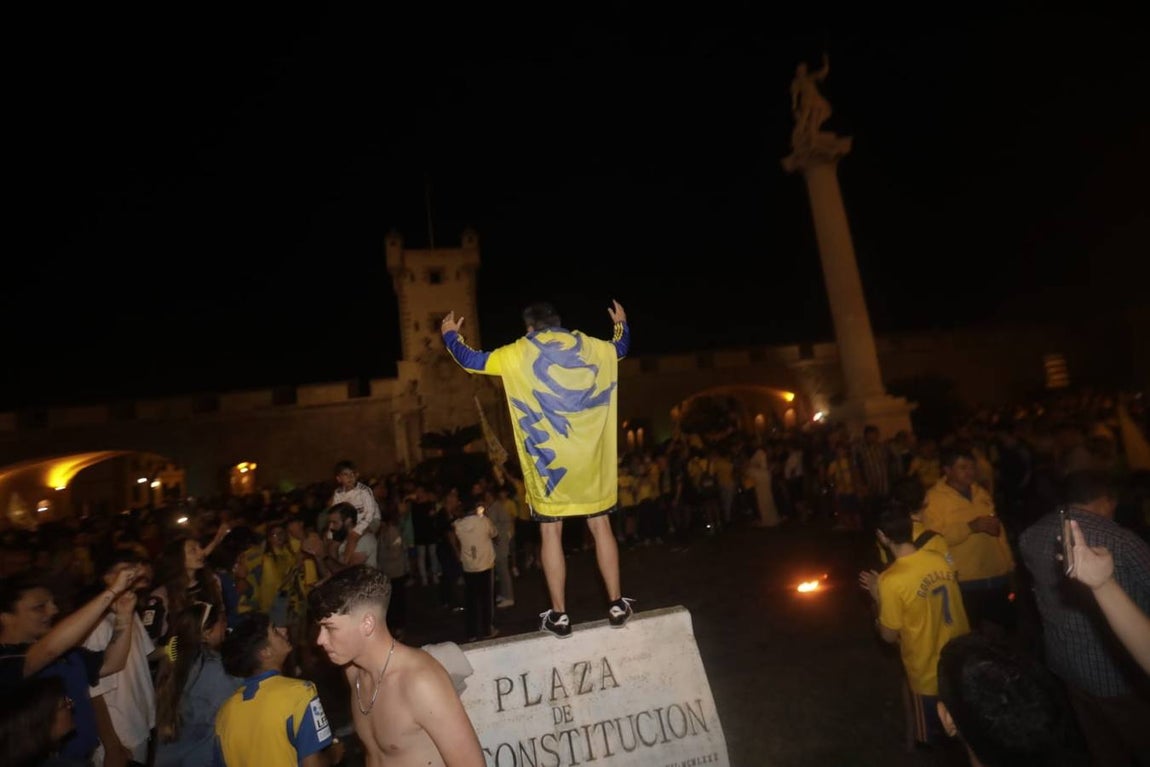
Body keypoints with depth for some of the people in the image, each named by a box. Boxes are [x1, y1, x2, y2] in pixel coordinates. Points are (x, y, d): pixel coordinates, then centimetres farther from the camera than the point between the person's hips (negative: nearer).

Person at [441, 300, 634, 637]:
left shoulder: (518, 353, -2)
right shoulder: (590, 347, 6)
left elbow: (472, 361, 6)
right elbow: (620, 347, 26)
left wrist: (450, 335, 24)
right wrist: (621, 323, 47)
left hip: (547, 460, -2)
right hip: (590, 459, 2)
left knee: (551, 533, 6)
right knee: (600, 526, 10)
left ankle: (559, 615, 10)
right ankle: (616, 605, 16)